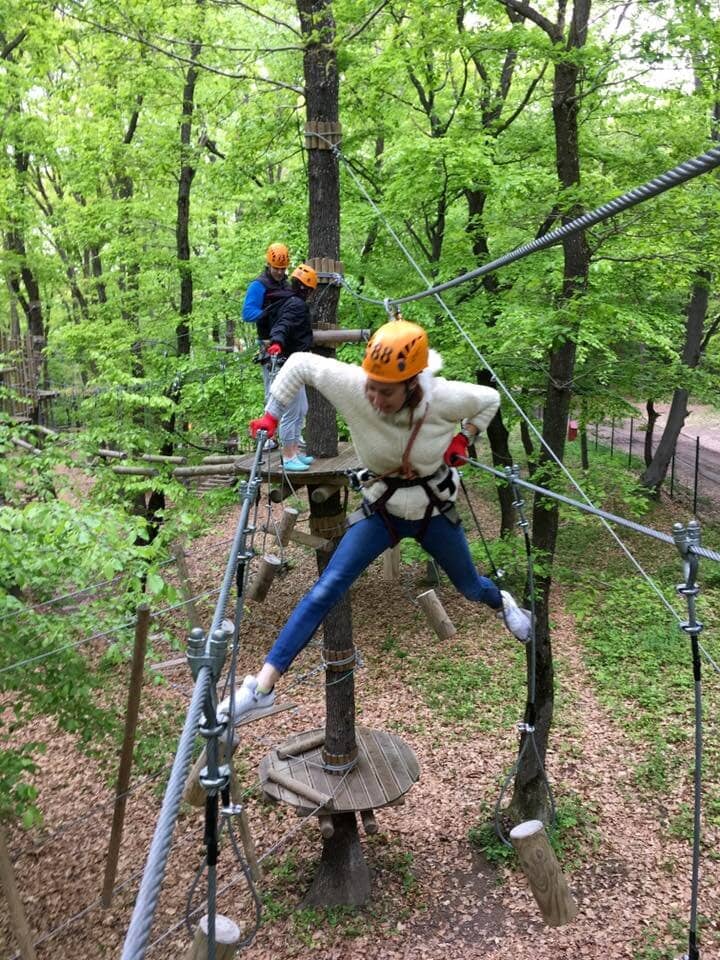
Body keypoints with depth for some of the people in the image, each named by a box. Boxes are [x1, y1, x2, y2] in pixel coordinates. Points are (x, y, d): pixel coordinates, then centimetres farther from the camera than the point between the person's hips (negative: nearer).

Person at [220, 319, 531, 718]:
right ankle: (263, 684, -10)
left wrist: (463, 439, -14)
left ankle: (502, 602, 60)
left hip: (435, 512, 1)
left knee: (470, 587, 20)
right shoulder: (353, 387, -28)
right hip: (380, 511, 0)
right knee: (325, 590, -13)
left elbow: (489, 399, -3)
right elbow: (300, 363, -13)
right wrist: (271, 415, -14)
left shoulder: (445, 398, -27)